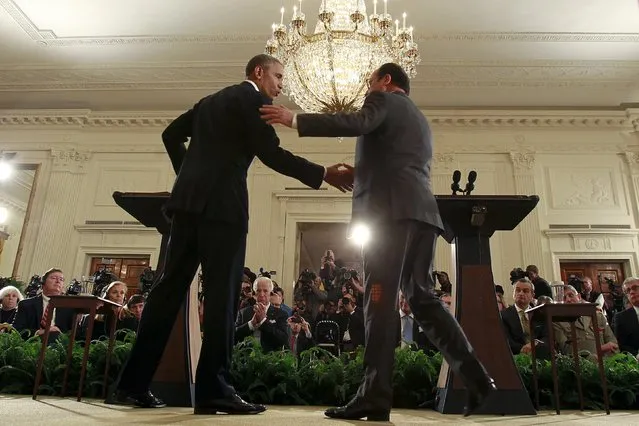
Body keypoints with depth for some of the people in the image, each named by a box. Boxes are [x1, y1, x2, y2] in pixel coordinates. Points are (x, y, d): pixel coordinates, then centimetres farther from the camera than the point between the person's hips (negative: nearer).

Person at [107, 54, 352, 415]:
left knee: (171, 287, 6)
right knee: (222, 292, -8)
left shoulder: (211, 100, 26)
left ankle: (133, 383, 9)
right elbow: (270, 153, -9)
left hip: (191, 200, 8)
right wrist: (324, 175, -5)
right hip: (221, 203, -8)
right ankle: (214, 389, -7)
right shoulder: (253, 98, 2)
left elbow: (172, 134, 27)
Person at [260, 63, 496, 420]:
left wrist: (294, 119, -11)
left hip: (392, 210, -8)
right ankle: (477, 377, 2)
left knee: (381, 297, -13)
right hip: (422, 211, 8)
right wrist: (361, 173, 30)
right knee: (422, 297, 7)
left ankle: (376, 395, -14)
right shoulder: (420, 119, 34)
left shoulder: (384, 100, 10)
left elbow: (357, 124, -13)